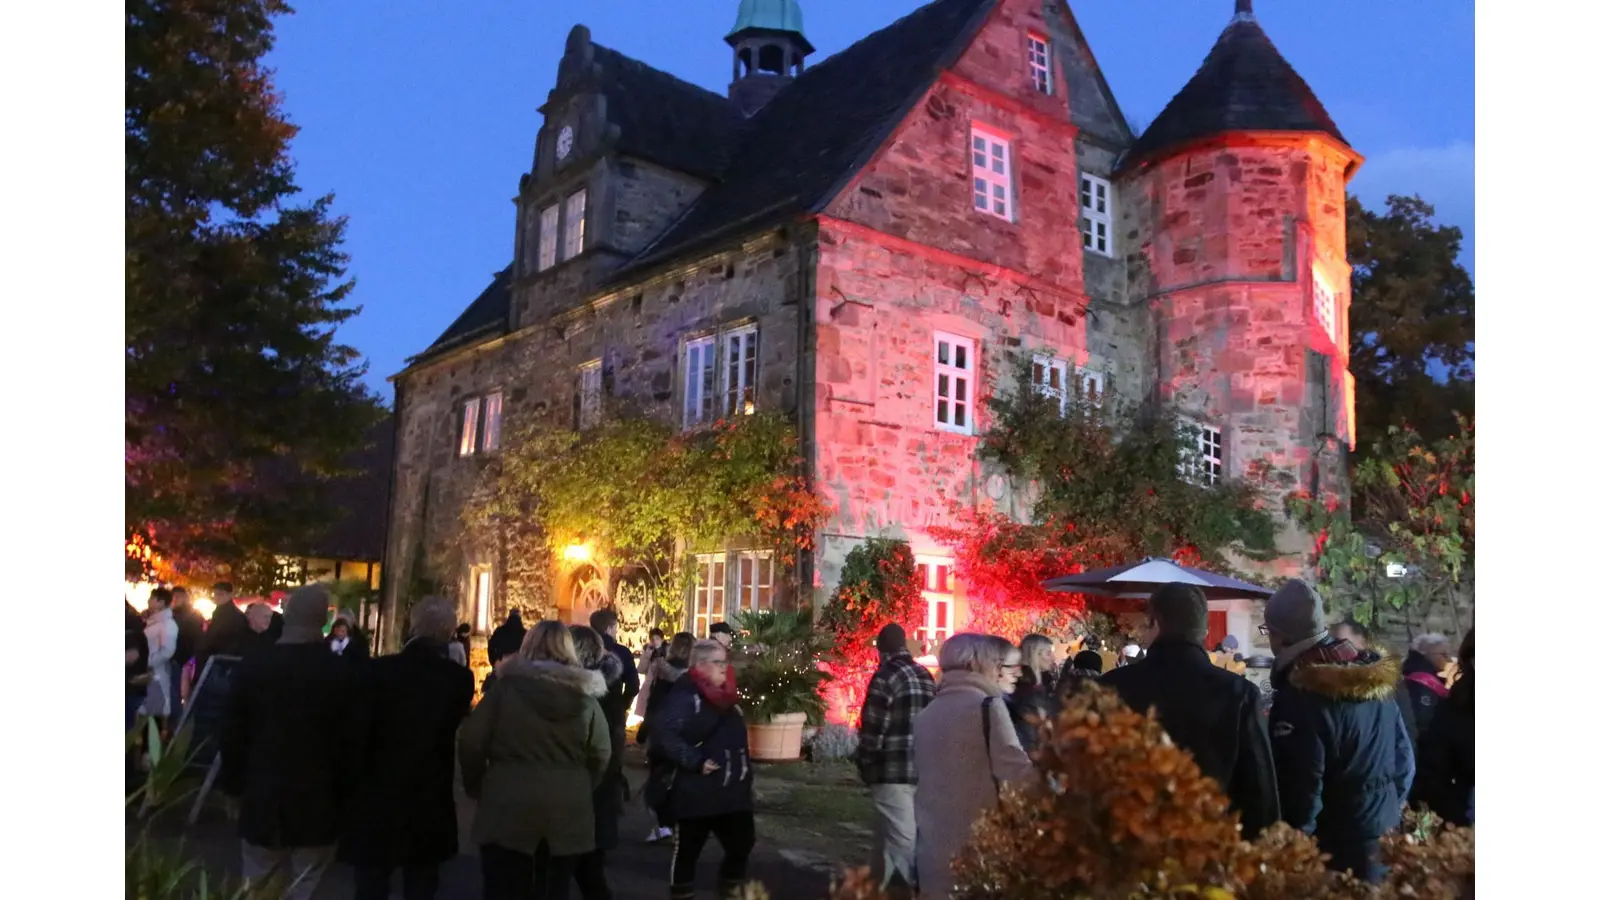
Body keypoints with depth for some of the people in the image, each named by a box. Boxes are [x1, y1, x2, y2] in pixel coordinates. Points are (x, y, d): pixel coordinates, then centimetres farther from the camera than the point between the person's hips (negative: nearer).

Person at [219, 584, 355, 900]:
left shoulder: (251, 665, -7)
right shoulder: (339, 672, -13)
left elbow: (232, 733, 1)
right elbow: (347, 741, -7)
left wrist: (233, 785, 15)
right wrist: (342, 796, 6)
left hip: (261, 801, 2)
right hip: (316, 804, -2)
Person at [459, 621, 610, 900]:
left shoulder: (507, 687, -5)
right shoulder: (586, 695, 0)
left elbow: (471, 741, -5)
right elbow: (601, 754, 1)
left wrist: (476, 787, 11)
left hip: (508, 807, -2)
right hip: (567, 814, 2)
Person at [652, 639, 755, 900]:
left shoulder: (727, 696, 13)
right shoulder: (686, 696, -14)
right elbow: (663, 735, -25)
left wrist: (747, 779, 19)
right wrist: (695, 762, -24)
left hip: (733, 792, 7)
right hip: (698, 793, -7)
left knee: (742, 844, 12)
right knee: (687, 850, 7)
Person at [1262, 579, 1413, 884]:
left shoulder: (1300, 696, -21)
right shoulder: (1378, 681, 4)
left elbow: (1300, 787, -20)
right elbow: (1405, 758, 12)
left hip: (1334, 847, -8)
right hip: (1384, 839, 8)